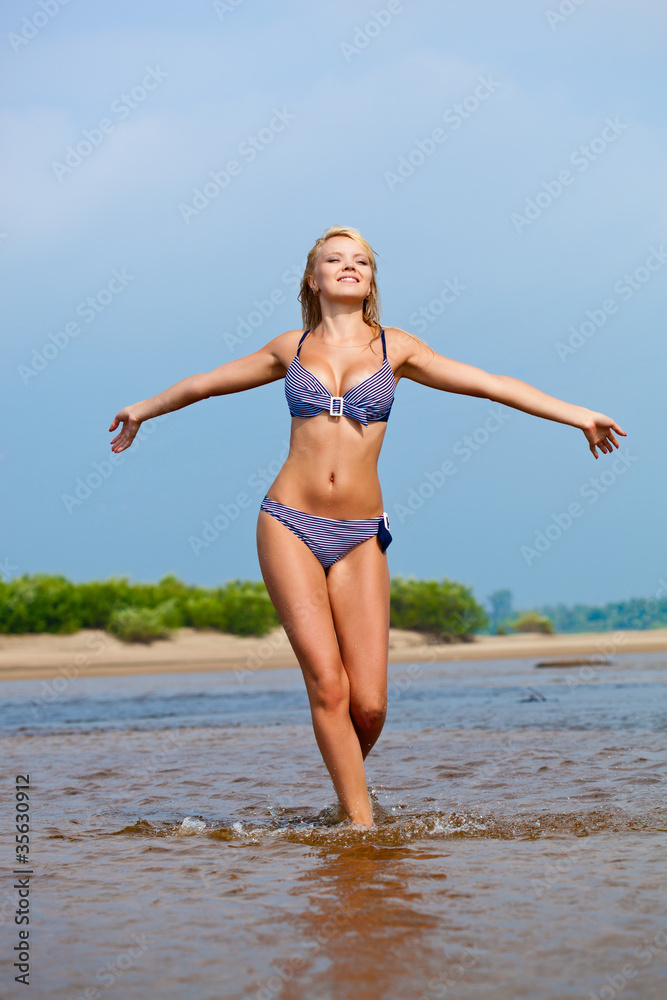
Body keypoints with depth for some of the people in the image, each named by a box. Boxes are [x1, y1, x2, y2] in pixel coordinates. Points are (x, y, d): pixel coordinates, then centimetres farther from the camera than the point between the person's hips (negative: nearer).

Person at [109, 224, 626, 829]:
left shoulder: (395, 348, 8)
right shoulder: (291, 349, 10)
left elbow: (493, 385, 8)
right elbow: (207, 383, 26)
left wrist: (577, 415, 3)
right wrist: (145, 409, 39)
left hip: (360, 538, 0)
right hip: (289, 526, 0)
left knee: (369, 704, -7)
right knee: (327, 683, -13)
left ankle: (349, 779, 24)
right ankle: (359, 819, -4)